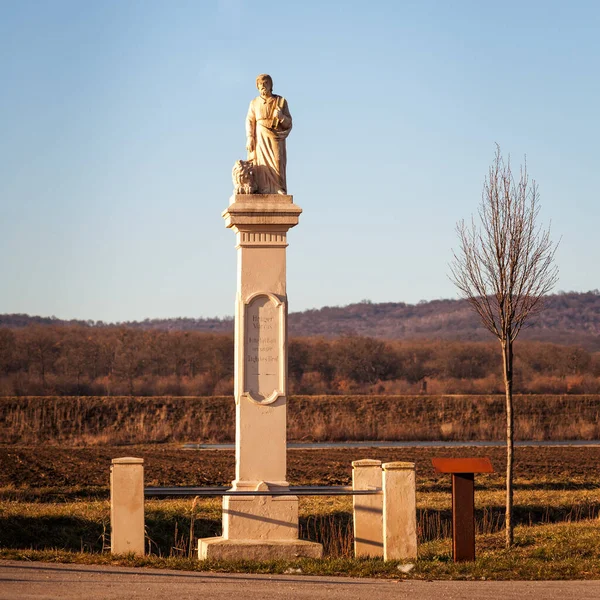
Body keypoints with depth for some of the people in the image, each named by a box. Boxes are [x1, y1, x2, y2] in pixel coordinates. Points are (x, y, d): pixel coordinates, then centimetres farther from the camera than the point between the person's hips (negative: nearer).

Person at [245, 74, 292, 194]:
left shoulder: (281, 101, 8)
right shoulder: (254, 103, 11)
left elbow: (288, 122, 6)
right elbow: (250, 122, 5)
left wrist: (281, 117, -16)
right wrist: (249, 138, -9)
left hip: (276, 138, -1)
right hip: (260, 138, 1)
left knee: (277, 165, -14)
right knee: (262, 166, -10)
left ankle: (280, 192, -16)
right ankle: (263, 194, -15)